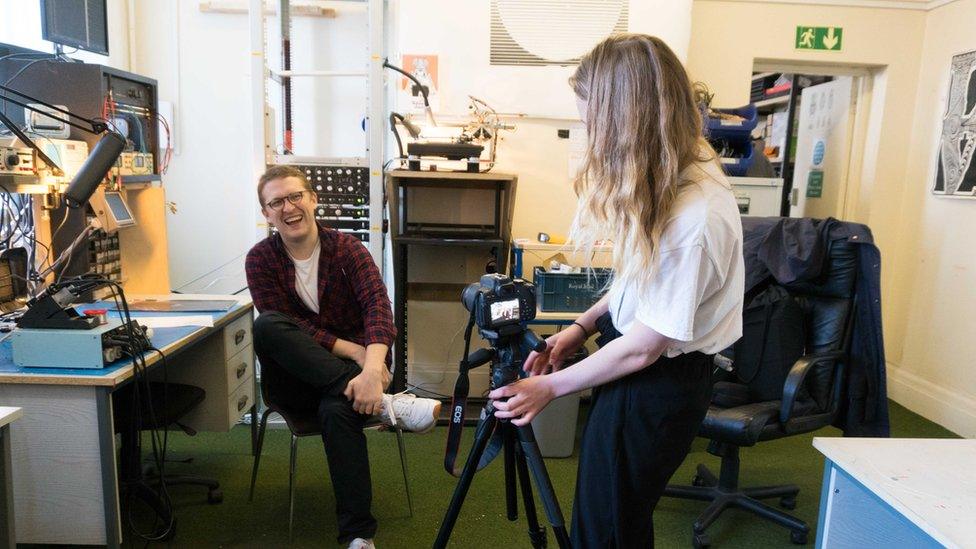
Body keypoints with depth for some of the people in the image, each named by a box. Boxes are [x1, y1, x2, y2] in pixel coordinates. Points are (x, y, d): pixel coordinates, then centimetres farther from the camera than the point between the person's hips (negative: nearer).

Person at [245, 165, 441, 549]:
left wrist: (372, 367, -41)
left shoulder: (347, 248, -6)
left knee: (337, 410, -37)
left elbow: (377, 305, -22)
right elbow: (281, 327, -14)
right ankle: (386, 402, -35)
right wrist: (354, 351, -26)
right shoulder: (260, 259, -3)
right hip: (296, 378, 2)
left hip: (346, 373, -1)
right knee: (265, 325, -30)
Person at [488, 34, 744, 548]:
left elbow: (644, 346, -22)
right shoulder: (673, 174, -3)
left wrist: (551, 386, -11)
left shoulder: (695, 216, -31)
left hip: (660, 382, -8)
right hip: (634, 353, 8)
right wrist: (582, 325, 1)